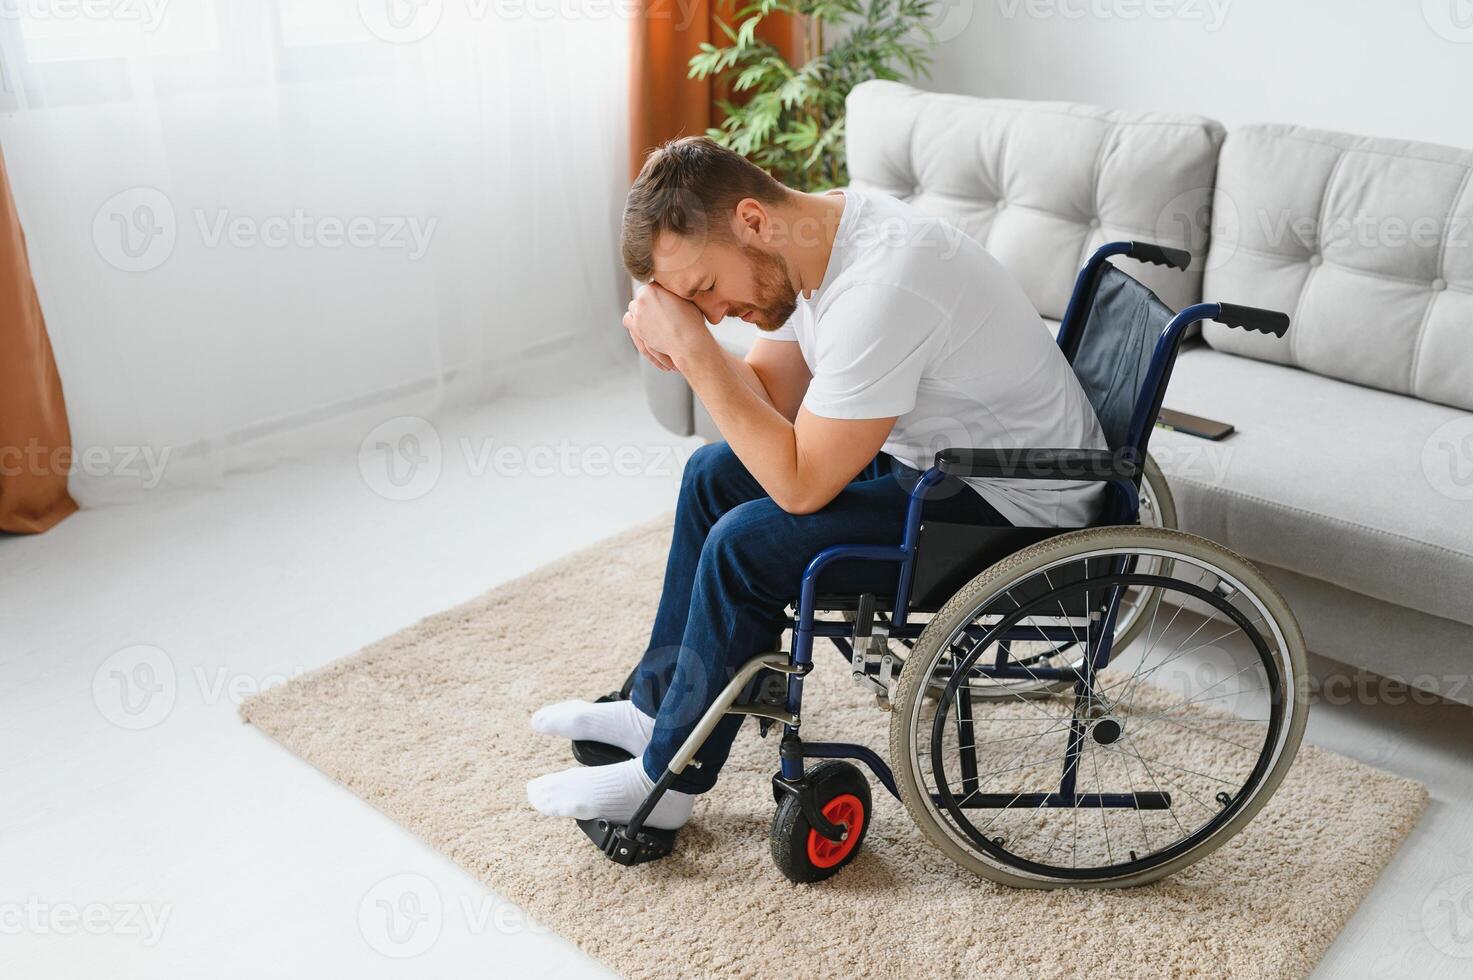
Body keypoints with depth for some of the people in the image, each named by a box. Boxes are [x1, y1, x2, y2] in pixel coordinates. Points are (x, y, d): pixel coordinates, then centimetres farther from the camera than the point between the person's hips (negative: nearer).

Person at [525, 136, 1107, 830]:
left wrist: (692, 346, -27)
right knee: (714, 475, 11)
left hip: (1015, 506, -10)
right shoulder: (808, 243, -4)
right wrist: (680, 349, -14)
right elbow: (769, 397, 5)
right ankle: (658, 703, 23)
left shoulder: (879, 289, -33)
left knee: (747, 544, -20)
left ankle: (665, 779, 1)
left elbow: (800, 484, -29)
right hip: (929, 448, 10)